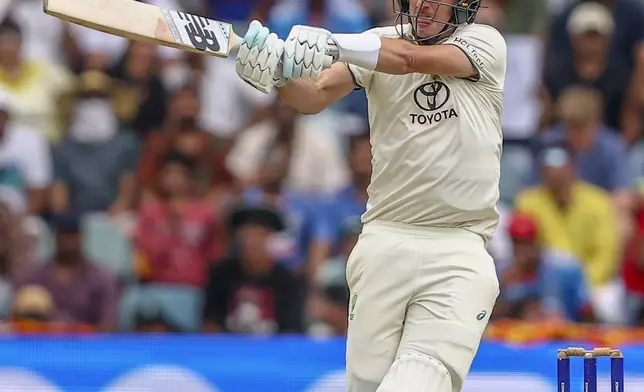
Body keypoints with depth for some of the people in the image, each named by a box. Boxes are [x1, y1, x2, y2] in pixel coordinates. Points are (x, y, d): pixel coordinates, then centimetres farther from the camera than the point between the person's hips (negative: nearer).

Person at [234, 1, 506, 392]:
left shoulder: (486, 44, 1)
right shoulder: (377, 43, 8)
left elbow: (411, 58, -17)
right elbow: (316, 95, -8)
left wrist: (335, 44, -32)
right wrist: (278, 72, -31)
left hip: (459, 248, -2)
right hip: (385, 240, 2)